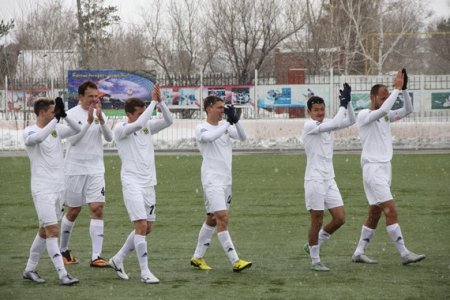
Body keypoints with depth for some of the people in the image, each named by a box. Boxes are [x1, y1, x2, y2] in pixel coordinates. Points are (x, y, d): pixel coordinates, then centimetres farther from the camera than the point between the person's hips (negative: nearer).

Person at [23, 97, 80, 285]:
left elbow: (77, 130, 0)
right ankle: (62, 274, -15)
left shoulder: (56, 129, 9)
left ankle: (30, 269, 24)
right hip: (42, 189, -7)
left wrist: (64, 115, -13)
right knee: (52, 230, -12)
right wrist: (56, 118, -32)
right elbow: (39, 137, -32)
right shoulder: (29, 132, -11)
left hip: (58, 187, 7)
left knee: (45, 231, 13)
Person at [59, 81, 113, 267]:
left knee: (97, 209, -9)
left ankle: (96, 257, -11)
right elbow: (72, 139, -17)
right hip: (75, 169, -3)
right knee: (73, 212, 8)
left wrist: (100, 118, -22)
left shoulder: (99, 114, 4)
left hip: (96, 169, 3)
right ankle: (63, 250, 29)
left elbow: (109, 137, -7)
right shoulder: (72, 114, -6)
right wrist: (89, 121, -25)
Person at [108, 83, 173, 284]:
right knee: (141, 226, -13)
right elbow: (138, 124, -27)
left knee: (147, 228, 10)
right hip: (132, 183, -7)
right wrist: (153, 101, -22)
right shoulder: (121, 129, -9)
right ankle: (145, 272, -8)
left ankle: (118, 260, 26)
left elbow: (168, 121, 0)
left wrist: (160, 101, -13)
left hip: (149, 184, 7)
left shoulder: (147, 126, 10)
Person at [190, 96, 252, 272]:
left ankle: (197, 257, 23)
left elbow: (242, 137, -2)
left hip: (226, 180, 7)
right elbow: (210, 137, -28)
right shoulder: (201, 128, -6)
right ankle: (235, 261, -18)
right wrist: (228, 124, -23)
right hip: (212, 180, -7)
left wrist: (235, 120, -15)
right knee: (223, 218, -15)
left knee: (212, 219, 13)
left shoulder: (225, 126, 12)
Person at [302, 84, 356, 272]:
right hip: (314, 180, -7)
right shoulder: (309, 126, -12)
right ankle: (315, 260, 10)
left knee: (340, 218, 4)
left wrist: (348, 102, -5)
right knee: (317, 220, -2)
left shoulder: (326, 124, 11)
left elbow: (350, 121, 6)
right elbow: (336, 123, -23)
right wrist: (343, 104, -14)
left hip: (329, 179, 7)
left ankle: (313, 245, 23)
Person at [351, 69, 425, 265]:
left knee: (375, 214, 9)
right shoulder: (364, 116, -10)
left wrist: (404, 89, -5)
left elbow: (408, 110, 8)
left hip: (385, 168, 9)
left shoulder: (385, 116, 14)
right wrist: (397, 88, -22)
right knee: (391, 211, -13)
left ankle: (359, 253, 16)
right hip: (373, 169, -9)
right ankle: (404, 254, -14)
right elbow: (383, 109, -28)